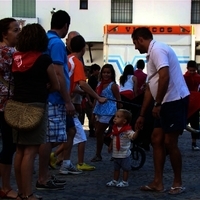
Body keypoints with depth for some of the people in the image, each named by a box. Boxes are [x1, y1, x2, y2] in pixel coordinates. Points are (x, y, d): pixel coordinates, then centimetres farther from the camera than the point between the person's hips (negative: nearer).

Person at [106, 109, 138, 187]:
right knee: (116, 168, 18)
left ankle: (125, 182, 14)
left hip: (124, 154, -7)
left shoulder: (127, 130, -18)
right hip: (116, 153, 7)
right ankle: (115, 181, 28)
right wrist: (110, 146, 18)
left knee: (125, 168, 5)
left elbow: (133, 136, -31)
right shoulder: (114, 128, 3)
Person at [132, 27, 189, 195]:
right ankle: (158, 182, 13)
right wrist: (142, 115, 25)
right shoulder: (152, 54, 20)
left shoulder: (157, 49, -12)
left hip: (175, 100, -10)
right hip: (166, 103, 10)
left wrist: (157, 104, -19)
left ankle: (178, 183, 8)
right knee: (157, 139, 9)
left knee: (169, 143, -5)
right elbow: (150, 88, 23)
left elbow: (165, 77, -26)